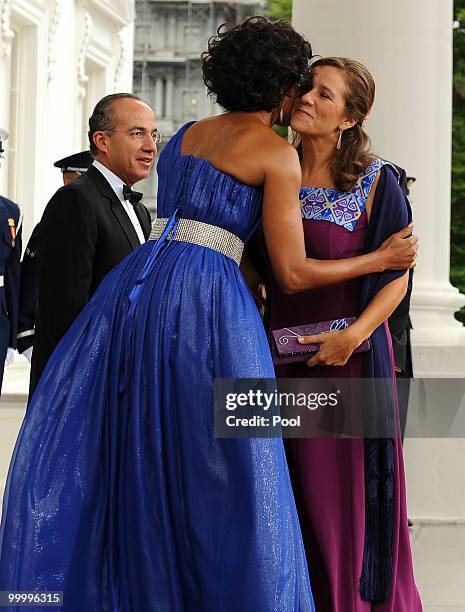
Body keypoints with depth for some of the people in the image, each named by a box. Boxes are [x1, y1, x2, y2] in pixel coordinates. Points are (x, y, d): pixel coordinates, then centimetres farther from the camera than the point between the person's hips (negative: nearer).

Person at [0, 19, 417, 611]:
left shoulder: (187, 134, 22)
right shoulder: (277, 152, 1)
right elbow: (293, 273, -2)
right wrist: (380, 260, 10)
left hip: (134, 288, 6)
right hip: (209, 301, -6)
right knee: (221, 468, 2)